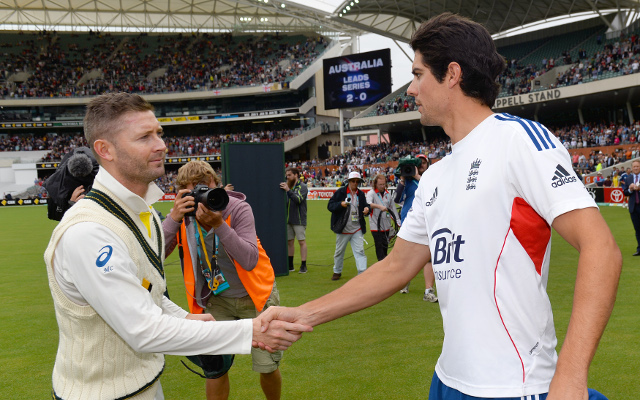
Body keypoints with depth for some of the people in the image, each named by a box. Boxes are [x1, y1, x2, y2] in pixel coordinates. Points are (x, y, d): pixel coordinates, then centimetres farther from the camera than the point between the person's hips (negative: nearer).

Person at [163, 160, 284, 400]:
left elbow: (250, 261, -31)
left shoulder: (238, 209, -20)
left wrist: (219, 225, -38)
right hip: (217, 300, 2)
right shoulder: (183, 215, -10)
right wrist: (174, 218, -31)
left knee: (268, 368, 5)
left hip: (256, 298, -2)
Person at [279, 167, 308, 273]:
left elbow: (298, 199, -22)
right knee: (289, 241, 9)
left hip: (299, 220, -6)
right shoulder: (288, 185, 12)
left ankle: (303, 266, 1)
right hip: (288, 219, 6)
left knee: (302, 241, -3)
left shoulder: (302, 186, -6)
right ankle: (290, 265, 18)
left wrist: (288, 190, -28)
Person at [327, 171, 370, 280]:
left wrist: (367, 209, -11)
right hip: (343, 229, -2)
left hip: (357, 229, 2)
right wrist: (340, 204, -25)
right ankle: (337, 271, 31)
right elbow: (330, 206, -7)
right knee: (339, 251, 13)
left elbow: (365, 205, 14)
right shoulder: (340, 192, -4)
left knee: (360, 251, -5)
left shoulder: (361, 194, 8)